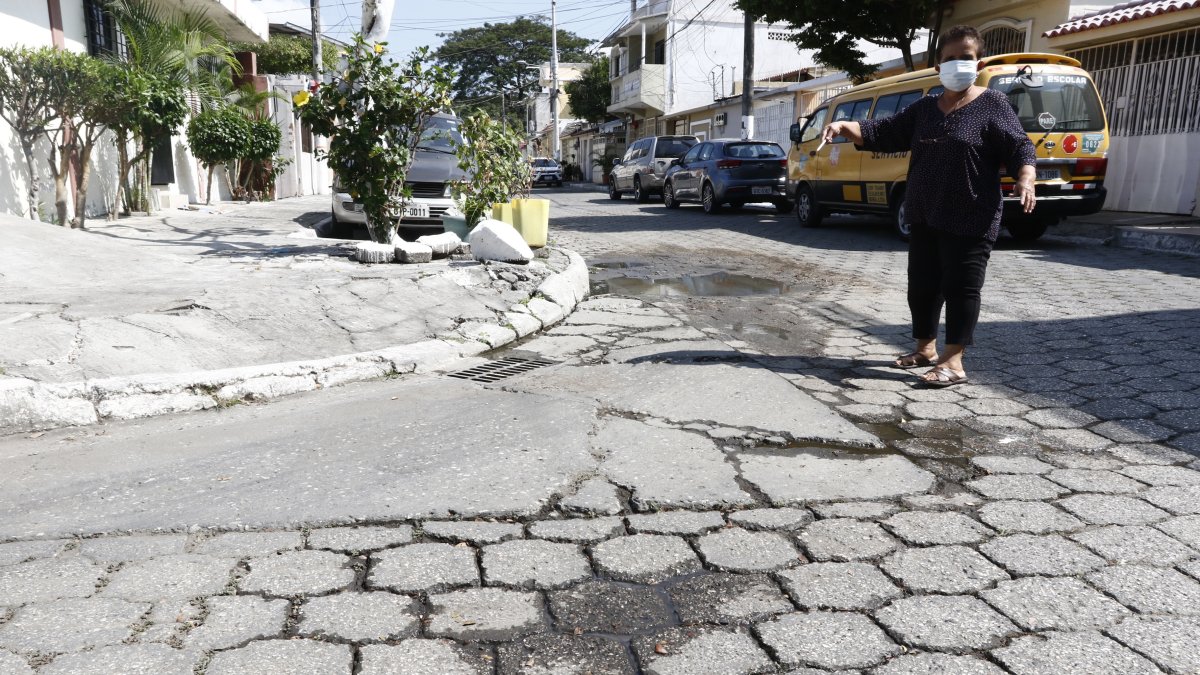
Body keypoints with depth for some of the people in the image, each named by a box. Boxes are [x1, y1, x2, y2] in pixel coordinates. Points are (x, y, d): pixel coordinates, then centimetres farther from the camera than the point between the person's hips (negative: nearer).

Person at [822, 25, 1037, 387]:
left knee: (961, 288, -4)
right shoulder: (924, 108, 13)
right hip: (925, 217, 6)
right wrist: (846, 127, -6)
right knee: (922, 286, 12)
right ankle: (926, 349, 28)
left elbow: (1020, 147, -9)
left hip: (970, 220, -6)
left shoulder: (992, 103, -3)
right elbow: (884, 132, 10)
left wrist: (1025, 180, -28)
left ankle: (953, 362, 1)